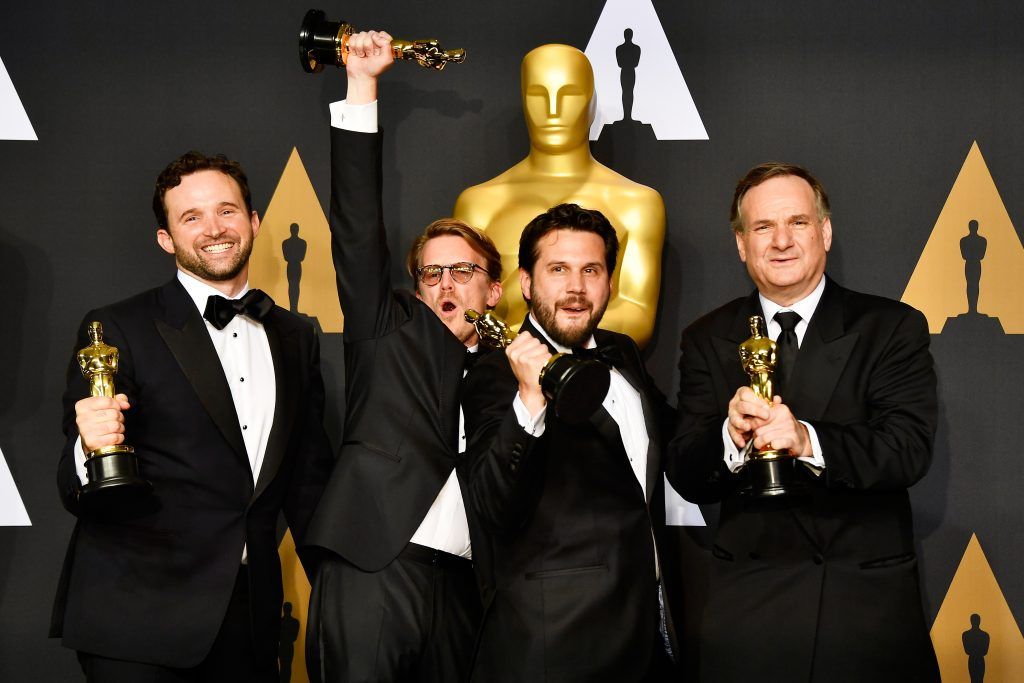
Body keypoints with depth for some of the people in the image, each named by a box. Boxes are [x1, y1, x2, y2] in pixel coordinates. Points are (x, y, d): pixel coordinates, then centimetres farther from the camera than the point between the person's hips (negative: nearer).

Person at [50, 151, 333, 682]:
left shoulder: (296, 339, 11)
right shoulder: (117, 329, -4)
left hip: (251, 622, 4)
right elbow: (76, 493, -6)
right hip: (136, 619, -4)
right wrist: (91, 449, -27)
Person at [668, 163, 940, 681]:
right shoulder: (707, 341, 5)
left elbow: (910, 449, -12)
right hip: (749, 604, 1)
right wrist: (730, 438, -22)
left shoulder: (893, 328, 0)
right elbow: (685, 477, -1)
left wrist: (808, 442, -27)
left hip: (870, 600, -1)